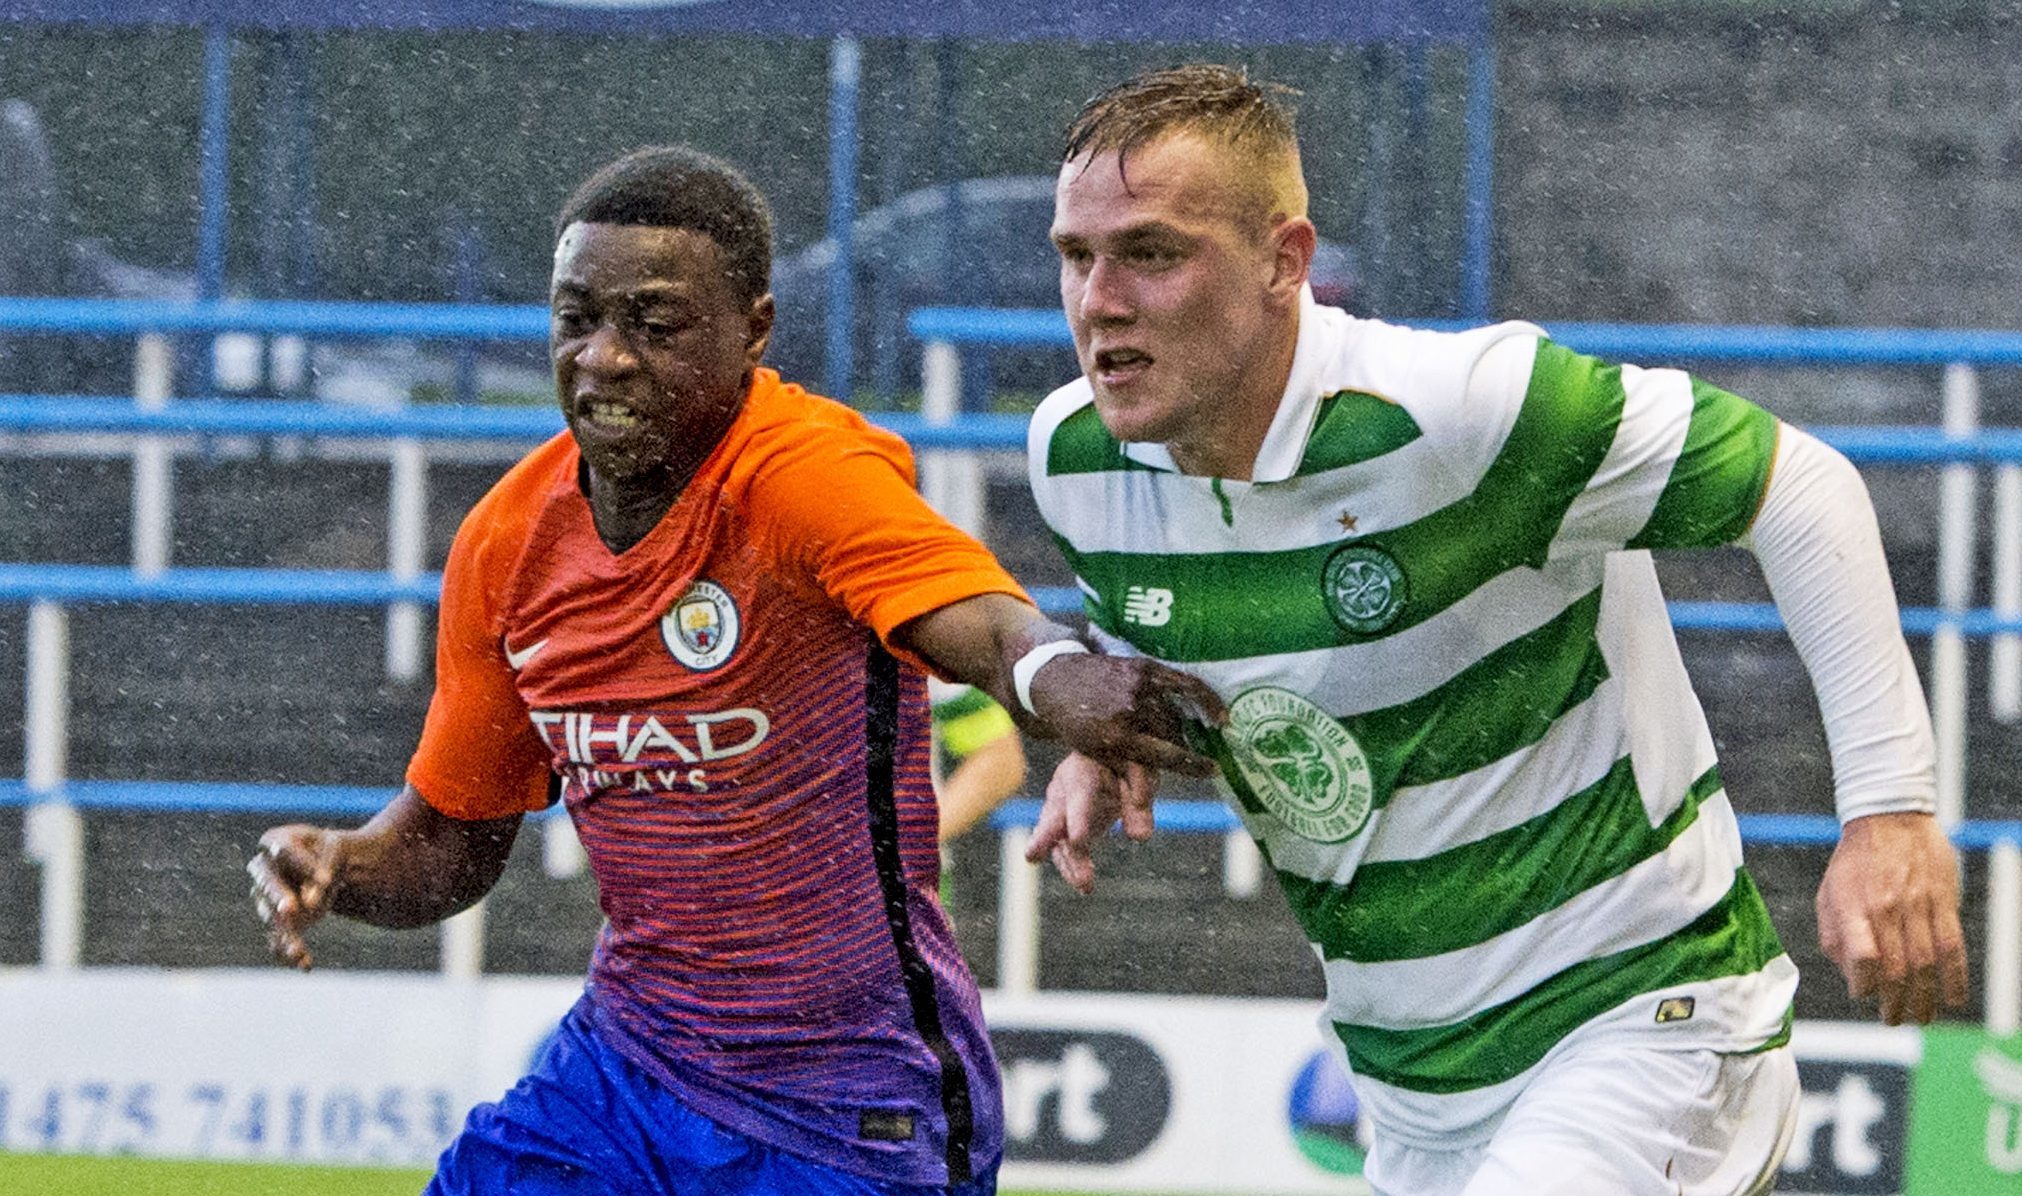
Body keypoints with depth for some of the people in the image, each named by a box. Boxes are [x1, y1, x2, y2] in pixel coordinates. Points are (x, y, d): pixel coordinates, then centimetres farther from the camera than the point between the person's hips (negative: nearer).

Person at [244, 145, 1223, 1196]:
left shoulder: (810, 473, -19)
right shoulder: (508, 542, 1)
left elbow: (983, 625, -40)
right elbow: (453, 834, 13)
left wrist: (1056, 679, -63)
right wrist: (335, 867, -9)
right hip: (622, 1061, 6)